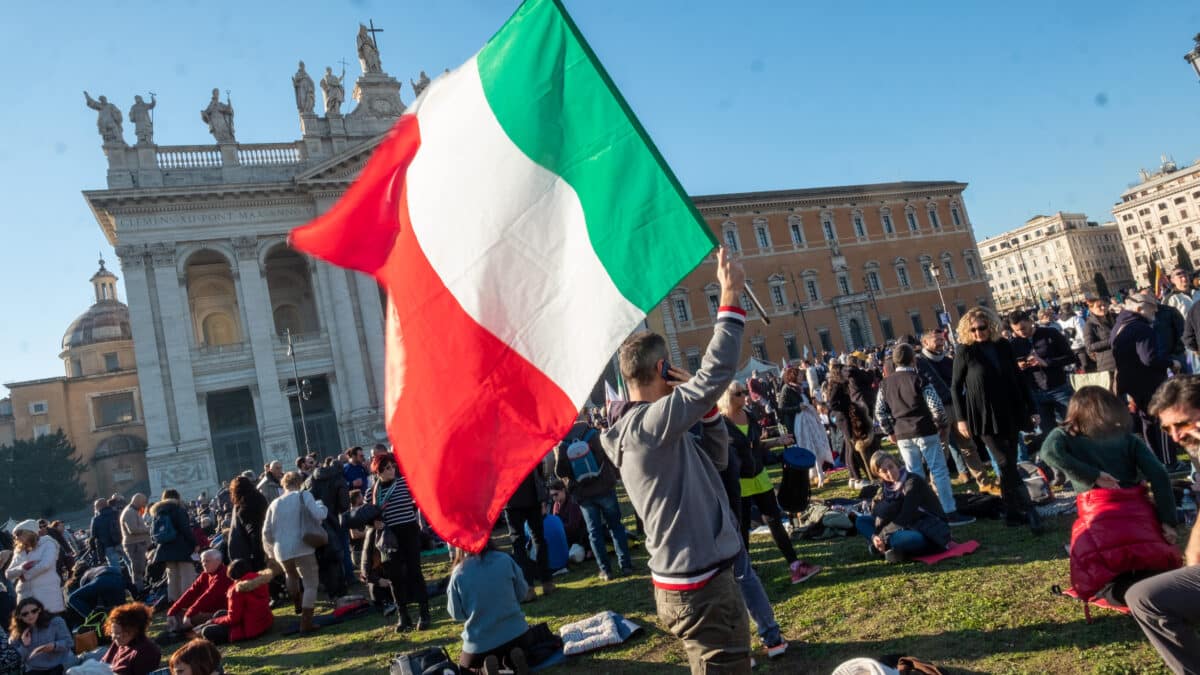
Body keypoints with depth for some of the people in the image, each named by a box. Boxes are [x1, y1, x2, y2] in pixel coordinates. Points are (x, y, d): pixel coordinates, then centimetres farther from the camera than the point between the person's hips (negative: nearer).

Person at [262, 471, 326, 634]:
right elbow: (319, 515, -14)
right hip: (301, 548, -5)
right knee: (311, 584, 2)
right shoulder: (304, 496, -2)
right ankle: (306, 622, -5)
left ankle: (298, 605, 47)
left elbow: (267, 532, 14)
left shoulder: (275, 504, 12)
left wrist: (271, 552, 28)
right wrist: (320, 505, 8)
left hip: (281, 551, 5)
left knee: (291, 575, 33)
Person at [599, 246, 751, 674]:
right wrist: (731, 297, -16)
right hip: (700, 586, -10)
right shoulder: (651, 422, -19)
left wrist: (705, 406, 3)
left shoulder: (637, 429, 11)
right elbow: (716, 373, -25)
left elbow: (716, 458, 16)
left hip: (695, 580, 10)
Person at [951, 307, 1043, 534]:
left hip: (1010, 413, 4)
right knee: (1006, 464, -7)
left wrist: (1030, 408, 9)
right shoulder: (965, 351, -6)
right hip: (984, 417, -4)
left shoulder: (1003, 346, 4)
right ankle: (1029, 512, -6)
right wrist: (961, 418, -6)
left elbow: (1017, 379, 11)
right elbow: (955, 387, -2)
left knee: (1008, 464, 10)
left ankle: (1012, 512, 20)